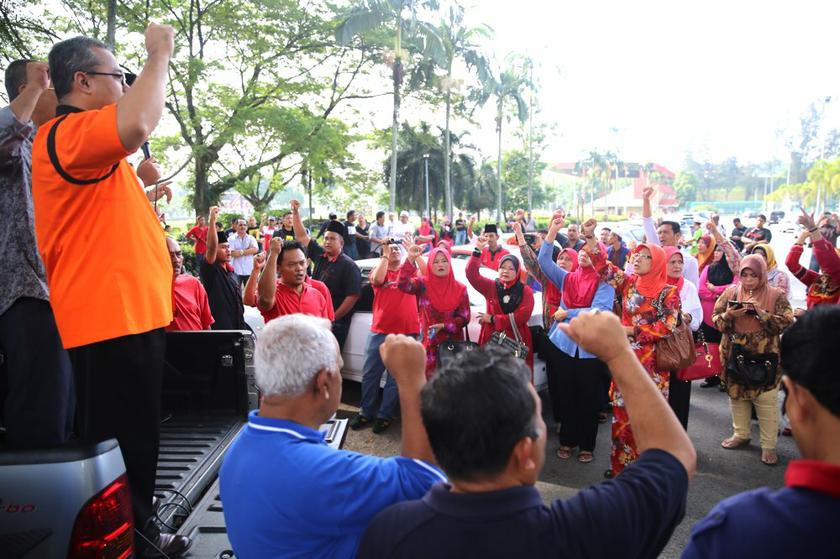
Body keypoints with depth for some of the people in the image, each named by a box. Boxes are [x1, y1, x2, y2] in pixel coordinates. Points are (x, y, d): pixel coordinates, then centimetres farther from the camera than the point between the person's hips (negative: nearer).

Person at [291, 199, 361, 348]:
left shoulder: (349, 266, -9)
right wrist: (295, 212, 7)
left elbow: (352, 297, -14)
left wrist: (332, 318, -15)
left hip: (335, 324, -6)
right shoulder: (320, 256, 9)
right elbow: (302, 236, 15)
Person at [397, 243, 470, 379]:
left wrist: (443, 326, -14)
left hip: (453, 343, 1)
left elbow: (464, 318, 0)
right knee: (428, 379, 1)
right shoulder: (423, 284, -2)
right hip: (428, 342, -1)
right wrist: (411, 259, -30)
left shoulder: (460, 289, 1)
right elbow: (402, 284, -21)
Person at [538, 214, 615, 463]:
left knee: (588, 399, 8)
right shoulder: (567, 278, 7)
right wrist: (552, 233, -13)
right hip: (562, 344, 3)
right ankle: (567, 440, 30)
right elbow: (544, 262, -5)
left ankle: (587, 445, 25)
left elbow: (600, 311, -18)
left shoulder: (605, 283, -4)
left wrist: (568, 313, -15)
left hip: (590, 348, -3)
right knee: (564, 396, 13)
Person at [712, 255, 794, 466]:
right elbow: (716, 320, 2)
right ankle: (740, 434, 33)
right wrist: (728, 316, -19)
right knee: (736, 395, 15)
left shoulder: (776, 295, -5)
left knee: (766, 402, 2)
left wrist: (762, 313, -23)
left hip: (764, 358, -3)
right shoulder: (730, 292, 2)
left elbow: (786, 324, -12)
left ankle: (769, 446, 14)